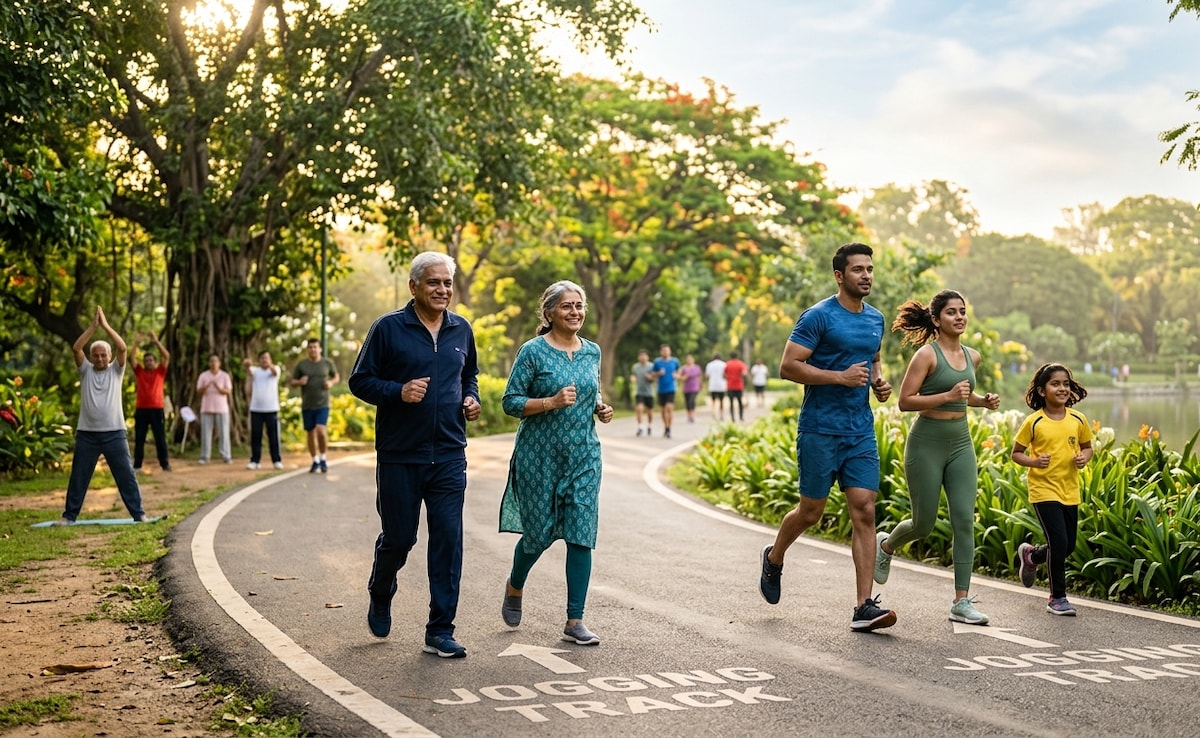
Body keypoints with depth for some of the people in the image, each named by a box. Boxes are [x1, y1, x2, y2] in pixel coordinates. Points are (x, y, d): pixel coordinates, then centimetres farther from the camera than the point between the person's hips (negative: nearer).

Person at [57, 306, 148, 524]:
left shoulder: (116, 370, 4)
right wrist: (93, 326, -11)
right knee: (78, 476, 9)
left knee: (126, 475, 0)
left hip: (114, 433, -1)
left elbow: (123, 348, -12)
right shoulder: (85, 371, 6)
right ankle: (69, 516, 18)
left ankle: (138, 513, 3)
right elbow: (75, 348, -8)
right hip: (86, 433, 2)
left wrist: (106, 325, -11)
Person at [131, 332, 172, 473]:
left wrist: (156, 342, -9)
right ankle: (137, 465, 9)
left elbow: (167, 356, -5)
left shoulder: (160, 371, 6)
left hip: (157, 409, -1)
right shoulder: (139, 372, 9)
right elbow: (132, 358, -1)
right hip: (141, 409, 1)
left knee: (160, 438, 2)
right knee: (139, 439, 5)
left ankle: (165, 464, 6)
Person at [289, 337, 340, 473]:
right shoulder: (301, 364, 0)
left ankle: (323, 459, 0)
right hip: (307, 405, 2)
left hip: (323, 404, -2)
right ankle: (315, 461, 24)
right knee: (310, 434, 8)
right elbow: (291, 382, 6)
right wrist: (299, 382, -15)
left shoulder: (327, 363, 1)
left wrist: (331, 382, -6)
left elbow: (336, 377, 15)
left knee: (321, 430, -19)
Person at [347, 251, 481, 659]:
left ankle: (440, 632, 6)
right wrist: (398, 392, -19)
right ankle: (380, 596, 39)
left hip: (449, 456, 3)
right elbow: (360, 381, -3)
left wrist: (471, 398, 3)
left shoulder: (462, 330, 9)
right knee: (398, 538, 7)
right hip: (400, 456, -3)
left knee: (448, 541, -2)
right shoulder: (388, 328, -5)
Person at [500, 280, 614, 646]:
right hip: (540, 456, -4)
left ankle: (574, 622, 4)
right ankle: (514, 588, 37)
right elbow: (510, 402, -9)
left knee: (581, 535, -2)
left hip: (584, 456, 4)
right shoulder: (533, 351, -7)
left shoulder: (592, 352, 9)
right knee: (539, 533, 5)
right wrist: (551, 402, -22)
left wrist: (600, 408, 3)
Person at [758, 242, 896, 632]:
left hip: (861, 432, 5)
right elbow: (788, 367, -14)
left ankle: (864, 606, -5)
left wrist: (879, 381, 7)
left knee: (864, 512, -4)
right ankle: (774, 557, 37)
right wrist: (840, 376, -21)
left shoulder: (876, 319, 12)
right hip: (820, 431, -5)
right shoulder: (818, 317, -9)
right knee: (811, 511, 6)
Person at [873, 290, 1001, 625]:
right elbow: (905, 401, -15)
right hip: (927, 442, -5)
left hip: (961, 443, 5)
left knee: (964, 521, -4)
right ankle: (885, 544, 37)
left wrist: (984, 401, 6)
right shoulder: (927, 354, -11)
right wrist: (948, 396, -24)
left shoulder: (972, 357, 9)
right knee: (924, 524, 4)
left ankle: (962, 602, -1)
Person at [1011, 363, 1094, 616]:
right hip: (1044, 490, -5)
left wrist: (1084, 458, -7)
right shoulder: (1034, 422, -9)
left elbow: (1087, 446, 15)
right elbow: (1016, 453, 0)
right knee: (1059, 543, -11)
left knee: (1069, 546, 11)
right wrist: (1033, 461, -20)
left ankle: (1030, 555, 41)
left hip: (1070, 491, 5)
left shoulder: (1078, 419, 1)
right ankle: (1057, 598, 6)